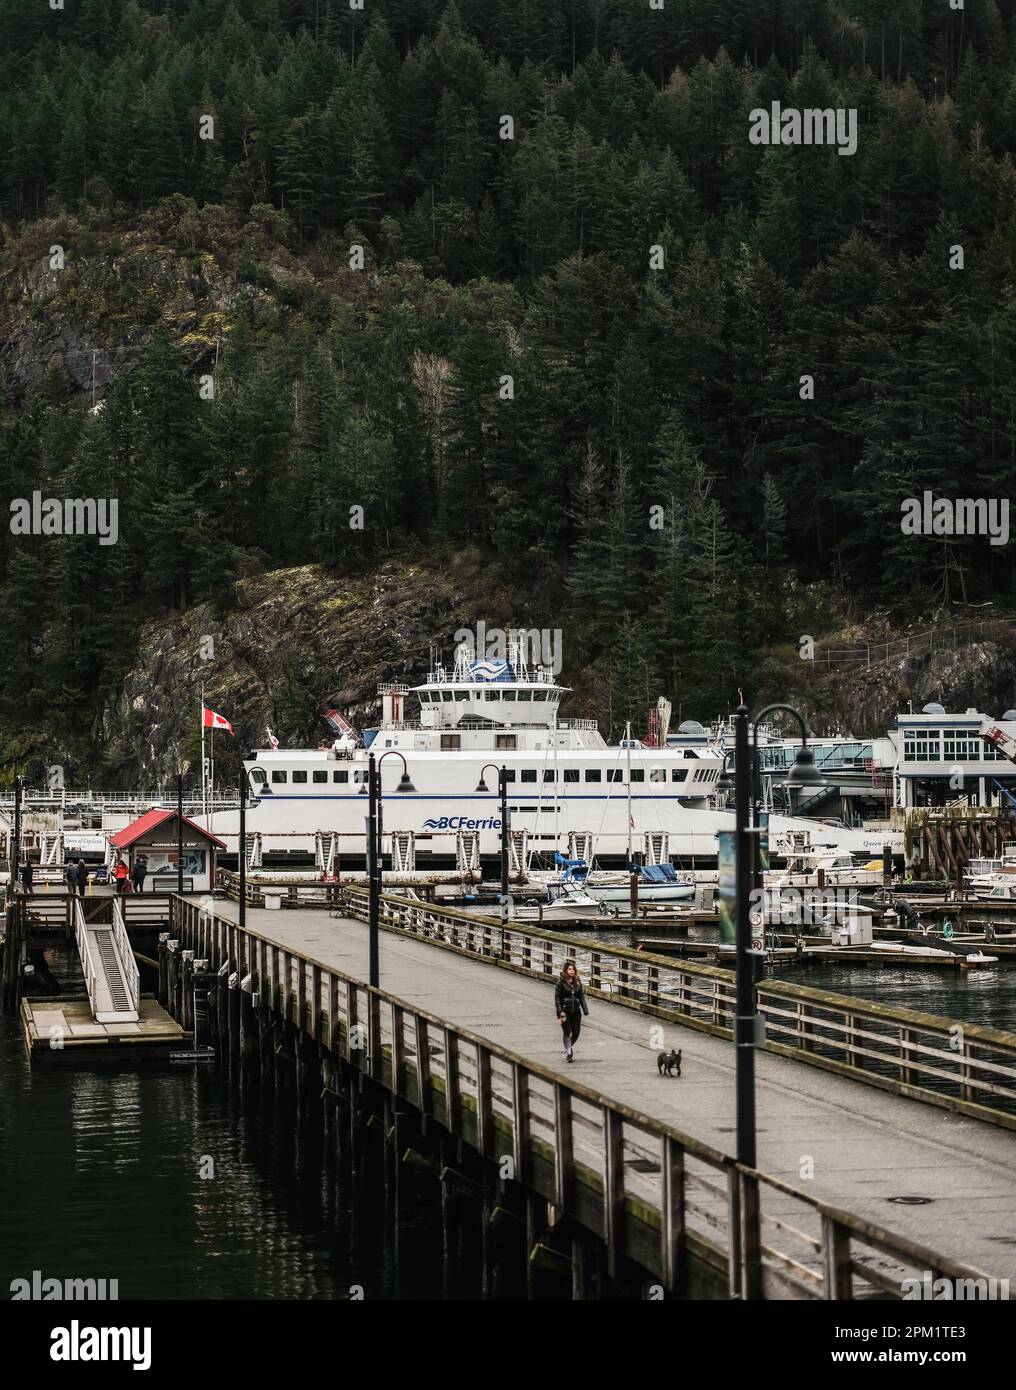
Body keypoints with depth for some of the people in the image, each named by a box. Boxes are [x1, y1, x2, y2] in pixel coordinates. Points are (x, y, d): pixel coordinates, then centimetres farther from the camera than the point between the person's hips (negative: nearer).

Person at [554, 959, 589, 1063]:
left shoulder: (578, 982, 7)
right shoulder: (561, 982, -6)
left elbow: (582, 997, 10)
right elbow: (557, 998, -7)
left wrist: (585, 1011, 3)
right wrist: (560, 1012, -14)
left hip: (576, 1011, 4)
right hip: (565, 1011, -4)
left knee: (576, 1033, 5)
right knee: (567, 1032, -7)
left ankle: (568, 1047, 31)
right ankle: (568, 1054, -4)